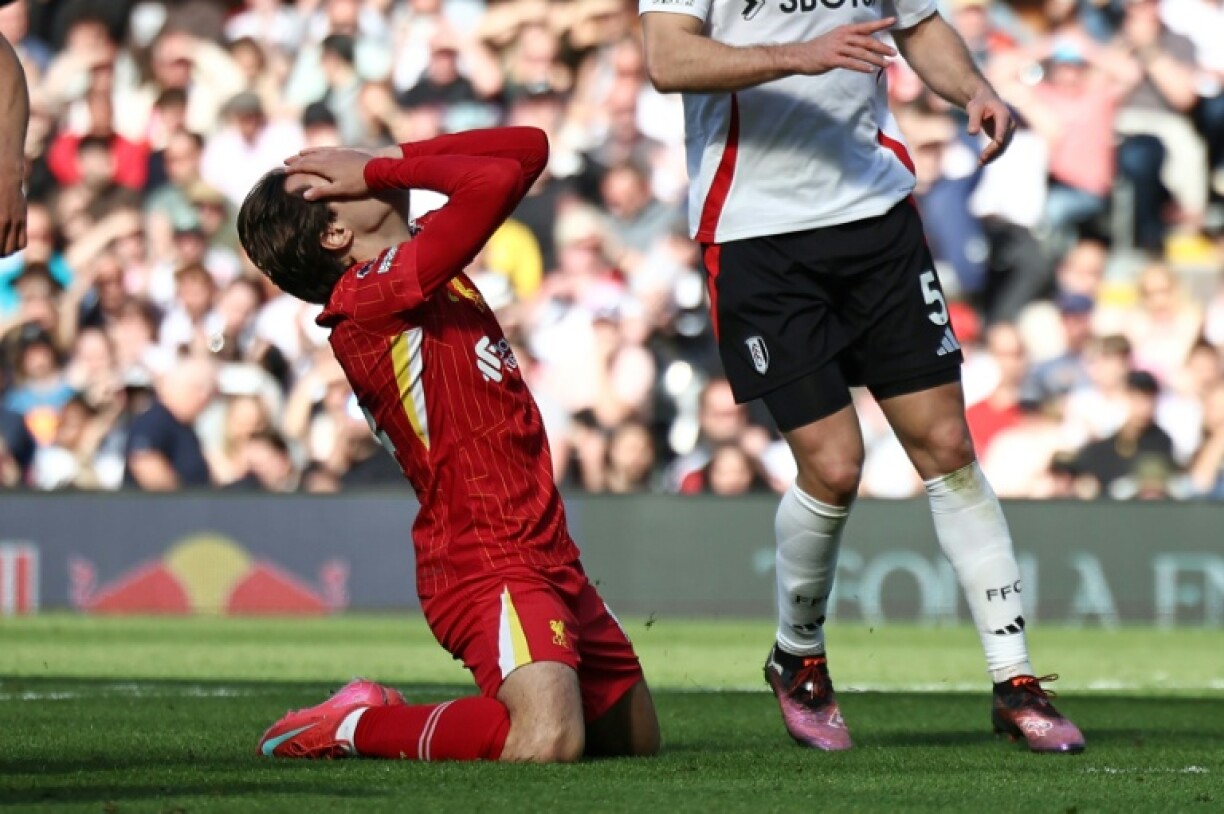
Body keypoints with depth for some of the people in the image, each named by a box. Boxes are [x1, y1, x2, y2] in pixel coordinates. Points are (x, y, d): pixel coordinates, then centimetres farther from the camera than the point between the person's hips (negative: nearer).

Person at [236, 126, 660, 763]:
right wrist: (381, 168, -9)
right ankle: (357, 727, -5)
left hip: (546, 560, 10)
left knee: (636, 737, 17)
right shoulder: (371, 293, -15)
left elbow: (529, 149, 15)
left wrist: (391, 157, 6)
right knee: (545, 743, -30)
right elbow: (496, 179, -25)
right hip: (486, 564, -10)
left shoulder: (419, 252, 13)